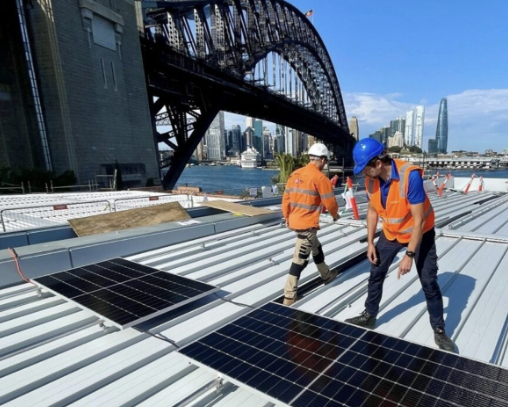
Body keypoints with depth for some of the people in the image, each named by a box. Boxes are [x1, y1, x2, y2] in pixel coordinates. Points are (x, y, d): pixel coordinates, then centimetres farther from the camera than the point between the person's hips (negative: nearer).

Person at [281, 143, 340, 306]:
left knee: (316, 247, 27)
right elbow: (330, 202, -7)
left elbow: (286, 198, 10)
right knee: (300, 259, -1)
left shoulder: (295, 174, 7)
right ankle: (289, 296, 6)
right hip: (307, 224, -8)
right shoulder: (320, 177, -13)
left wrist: (287, 217, 22)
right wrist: (335, 214, 14)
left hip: (294, 221, 9)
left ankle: (326, 275, 48)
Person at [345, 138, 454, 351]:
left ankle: (439, 330, 22)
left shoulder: (410, 176, -33)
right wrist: (370, 242, -2)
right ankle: (369, 315, 28)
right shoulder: (371, 180, -16)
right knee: (375, 274, 9)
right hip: (390, 233, 5)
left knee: (429, 282, 2)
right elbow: (372, 210, -1)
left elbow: (419, 220, -29)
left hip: (419, 233, -4)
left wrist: (409, 255, -28)